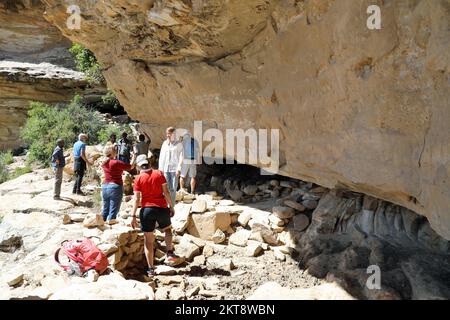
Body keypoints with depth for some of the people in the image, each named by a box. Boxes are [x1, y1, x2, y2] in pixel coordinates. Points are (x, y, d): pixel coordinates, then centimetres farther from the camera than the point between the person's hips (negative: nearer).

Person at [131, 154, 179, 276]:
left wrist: (133, 215, -3)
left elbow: (137, 199, -6)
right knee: (167, 229, 27)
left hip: (147, 209, 0)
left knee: (148, 240, 8)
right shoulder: (159, 174, -1)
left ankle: (151, 269, 12)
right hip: (161, 208, 0)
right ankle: (170, 253, 10)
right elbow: (166, 192, -4)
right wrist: (171, 206, 4)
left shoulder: (139, 179, -2)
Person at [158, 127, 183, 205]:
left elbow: (181, 157, -4)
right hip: (166, 169, 3)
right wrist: (160, 168, 8)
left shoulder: (178, 144, 0)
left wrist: (179, 169, -11)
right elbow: (161, 157, 12)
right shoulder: (165, 144, 10)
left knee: (173, 188, -1)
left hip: (174, 169, -3)